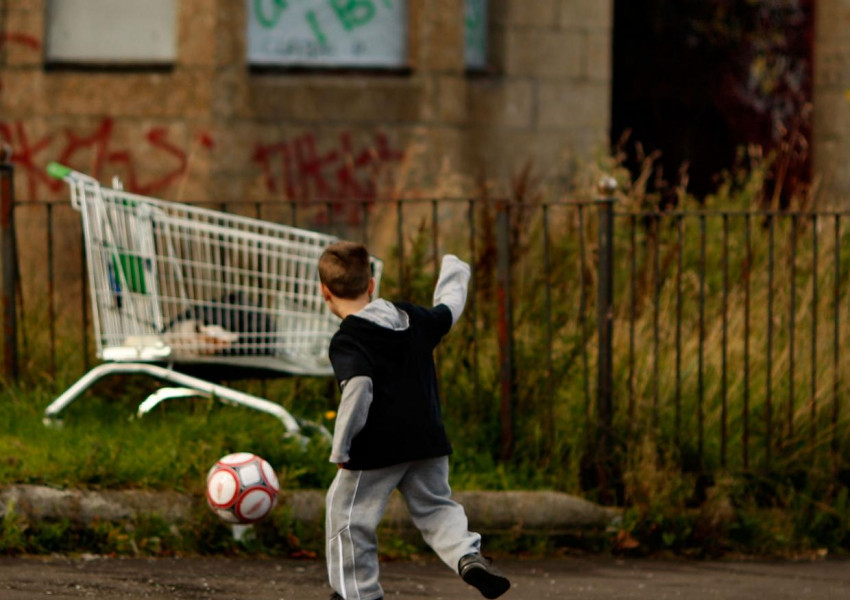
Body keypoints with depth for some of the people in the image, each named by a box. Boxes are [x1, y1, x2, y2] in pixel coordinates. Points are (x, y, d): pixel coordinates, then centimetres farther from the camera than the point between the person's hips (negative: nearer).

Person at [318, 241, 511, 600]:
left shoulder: (346, 342, -12)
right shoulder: (415, 320, 8)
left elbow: (357, 390, -25)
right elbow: (448, 311, 28)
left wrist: (341, 450, -19)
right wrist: (453, 274, 49)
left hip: (376, 449, -6)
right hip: (428, 442, 6)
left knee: (347, 514, 9)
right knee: (435, 507, 20)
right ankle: (467, 554, -6)